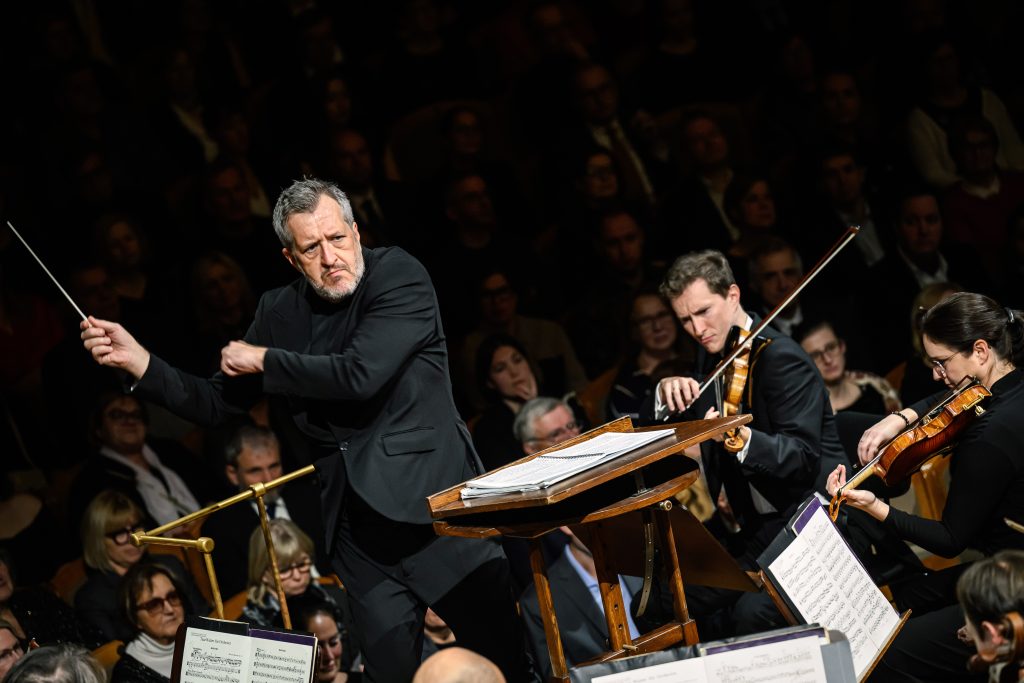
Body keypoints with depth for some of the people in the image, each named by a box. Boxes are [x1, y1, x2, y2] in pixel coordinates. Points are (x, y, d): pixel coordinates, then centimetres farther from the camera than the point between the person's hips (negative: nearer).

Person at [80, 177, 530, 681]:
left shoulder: (399, 276, -7)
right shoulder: (281, 311, 8)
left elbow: (358, 376, -20)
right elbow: (217, 404, 15)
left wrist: (262, 360, -7)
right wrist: (139, 362, 2)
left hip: (432, 500, -4)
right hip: (358, 521, 4)